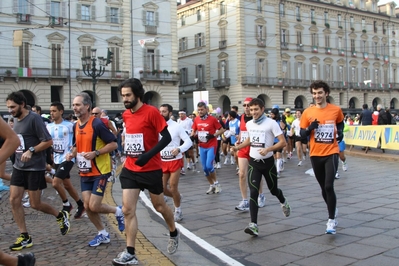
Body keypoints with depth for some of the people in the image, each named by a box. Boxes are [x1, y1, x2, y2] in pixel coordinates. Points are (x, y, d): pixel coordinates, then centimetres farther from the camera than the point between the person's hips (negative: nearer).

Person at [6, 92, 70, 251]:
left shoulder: (34, 118, -14)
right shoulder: (16, 120, 9)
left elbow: (48, 141, -16)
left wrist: (31, 151, -24)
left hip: (35, 168, -7)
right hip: (18, 166, 8)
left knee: (35, 204, 0)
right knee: (14, 200, 0)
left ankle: (61, 216, 27)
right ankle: (25, 237, 9)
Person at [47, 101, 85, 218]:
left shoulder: (69, 125, -12)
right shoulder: (49, 127, 5)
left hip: (67, 158, -7)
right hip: (57, 160, 7)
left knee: (56, 182, -18)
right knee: (67, 185, 14)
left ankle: (66, 204, 4)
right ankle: (81, 205, 29)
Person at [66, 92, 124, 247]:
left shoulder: (97, 124, -17)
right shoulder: (76, 126, 7)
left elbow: (113, 144, -15)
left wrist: (96, 153, -24)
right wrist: (72, 154, 1)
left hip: (100, 172, -7)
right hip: (84, 173, 7)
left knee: (94, 206, -11)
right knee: (87, 206, 5)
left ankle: (117, 211, 18)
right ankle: (103, 234, 22)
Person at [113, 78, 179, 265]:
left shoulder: (151, 112, -15)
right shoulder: (126, 115, 6)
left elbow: (167, 137, -17)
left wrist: (148, 155, -26)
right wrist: (128, 151, 13)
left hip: (151, 169, -5)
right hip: (130, 169, 6)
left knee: (159, 206, 13)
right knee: (128, 210, -3)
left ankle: (174, 234, 40)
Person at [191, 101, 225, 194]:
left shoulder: (212, 119, -11)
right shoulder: (196, 120, 3)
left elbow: (222, 129, -6)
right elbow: (194, 130, 16)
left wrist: (213, 135, -19)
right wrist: (192, 136, -5)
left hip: (211, 146, -5)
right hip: (202, 147, 5)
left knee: (209, 166, -16)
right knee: (205, 168, 7)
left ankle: (216, 183, 7)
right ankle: (212, 186, 23)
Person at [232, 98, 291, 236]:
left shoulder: (271, 123, -12)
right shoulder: (249, 124, 3)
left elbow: (283, 142, -14)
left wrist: (268, 149, -26)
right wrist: (239, 147, 8)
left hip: (268, 162, -3)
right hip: (254, 162, 3)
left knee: (273, 190, 16)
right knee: (253, 192, -11)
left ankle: (284, 202, 52)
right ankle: (253, 224, -14)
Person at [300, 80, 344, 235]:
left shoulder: (336, 110, -2)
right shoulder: (307, 112, -3)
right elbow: (302, 135, 0)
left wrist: (340, 132, 1)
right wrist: (310, 128, -19)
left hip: (331, 153, -2)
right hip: (315, 155, 2)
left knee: (329, 186, -14)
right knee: (323, 188, 14)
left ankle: (332, 220, -2)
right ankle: (332, 211, 39)